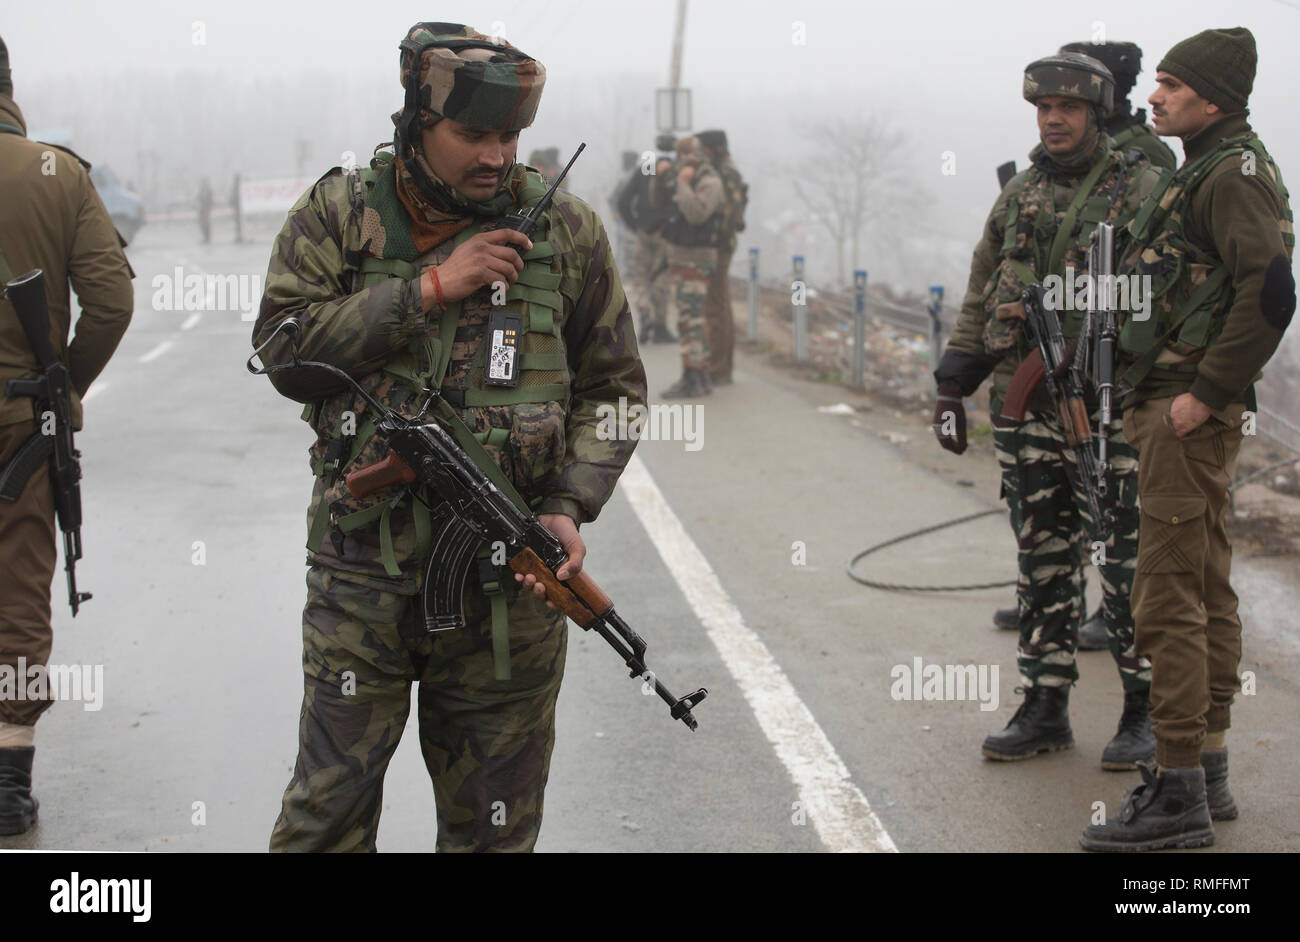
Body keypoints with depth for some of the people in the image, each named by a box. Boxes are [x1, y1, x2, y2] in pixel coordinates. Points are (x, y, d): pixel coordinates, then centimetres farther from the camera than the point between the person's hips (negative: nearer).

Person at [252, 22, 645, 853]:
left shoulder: (567, 232, 3)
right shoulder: (338, 215, 1)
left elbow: (614, 388, 8)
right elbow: (283, 351, -10)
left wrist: (570, 507, -8)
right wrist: (430, 289, -14)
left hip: (508, 587, 1)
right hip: (360, 573, -1)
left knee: (494, 823, 11)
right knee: (327, 809, 4)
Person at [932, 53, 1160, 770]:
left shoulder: (1142, 190, -1)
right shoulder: (1019, 196, 14)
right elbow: (980, 299, 17)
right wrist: (952, 387, 12)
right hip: (1026, 402, 5)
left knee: (1128, 559, -1)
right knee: (1043, 559, 9)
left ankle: (1146, 709, 10)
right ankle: (1045, 708, 16)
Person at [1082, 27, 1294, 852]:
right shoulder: (1208, 169, 19)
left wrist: (1204, 394, -21)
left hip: (1190, 417, -11)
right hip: (1174, 405, 11)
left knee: (1170, 597, -10)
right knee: (1207, 592, 14)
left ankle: (1178, 794, -7)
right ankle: (1208, 770, 21)